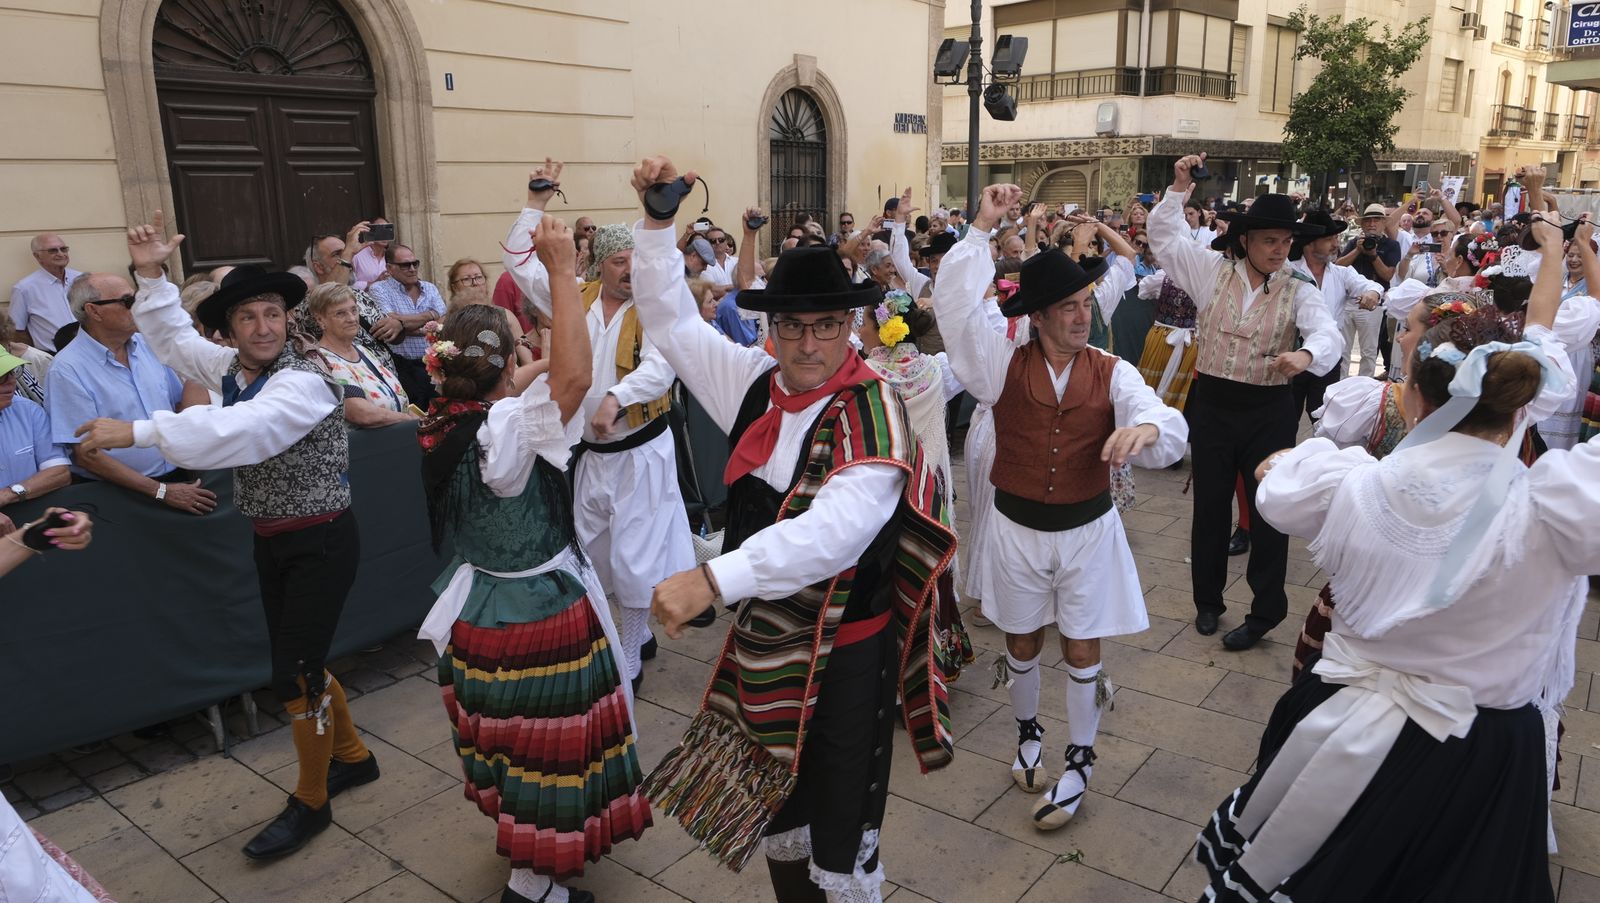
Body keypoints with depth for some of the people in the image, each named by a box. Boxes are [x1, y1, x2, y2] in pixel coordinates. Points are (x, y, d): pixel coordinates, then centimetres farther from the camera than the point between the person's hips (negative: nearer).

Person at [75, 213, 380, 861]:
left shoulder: (303, 382, -21)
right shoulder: (229, 367, 4)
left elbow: (238, 432, -35)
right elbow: (174, 338, 20)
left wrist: (135, 432, -34)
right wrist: (151, 277, 10)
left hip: (319, 543, -8)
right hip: (270, 540, 8)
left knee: (295, 674, -3)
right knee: (301, 662, 17)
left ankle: (310, 803, 17)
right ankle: (352, 756, 39)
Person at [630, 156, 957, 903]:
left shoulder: (872, 410, -19)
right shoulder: (755, 382, -2)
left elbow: (840, 528, -34)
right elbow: (672, 318, 9)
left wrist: (714, 578, -41)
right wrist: (658, 220, -1)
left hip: (846, 653, -5)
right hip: (761, 641, 6)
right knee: (773, 815, 24)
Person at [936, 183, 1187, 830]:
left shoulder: (1112, 373, -5)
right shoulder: (1004, 366, -7)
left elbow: (1167, 424, -18)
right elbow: (956, 305, -19)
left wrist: (1146, 427, -42)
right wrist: (982, 229, -19)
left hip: (1087, 528, 0)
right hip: (1017, 527, 0)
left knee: (1082, 650, 9)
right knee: (1022, 643, 16)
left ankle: (1079, 762, 28)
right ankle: (1028, 735, 42)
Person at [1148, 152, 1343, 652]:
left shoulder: (1299, 291, -3)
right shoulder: (1213, 272, 2)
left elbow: (1328, 334, -18)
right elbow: (1165, 235, 5)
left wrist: (1305, 353, -40)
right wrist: (1178, 189, -8)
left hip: (1269, 410, -1)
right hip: (1212, 404, 1)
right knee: (1209, 504, 11)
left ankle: (1266, 611, 19)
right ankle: (1208, 600, 28)